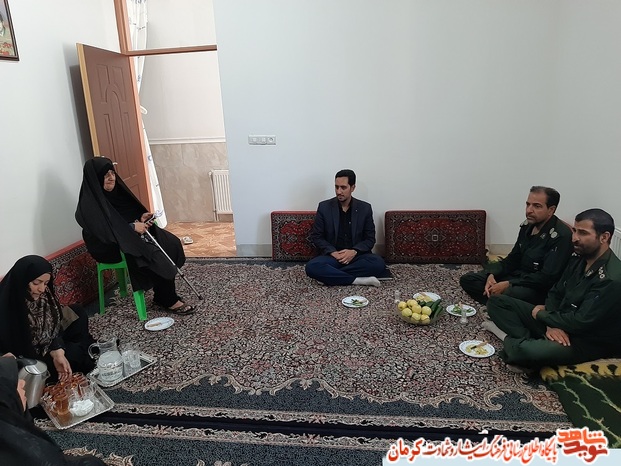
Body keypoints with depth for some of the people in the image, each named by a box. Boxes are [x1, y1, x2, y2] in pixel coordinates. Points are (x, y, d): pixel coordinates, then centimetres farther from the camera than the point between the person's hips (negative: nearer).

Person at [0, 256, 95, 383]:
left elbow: (53, 325, -11)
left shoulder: (43, 294, -17)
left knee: (77, 312, 3)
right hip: (29, 358, -6)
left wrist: (58, 353, -26)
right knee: (77, 353, -12)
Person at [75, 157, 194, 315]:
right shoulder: (90, 203, -19)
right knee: (154, 256, -26)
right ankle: (168, 300, -10)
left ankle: (164, 292, -3)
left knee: (170, 243, -8)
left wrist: (141, 217, -6)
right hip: (110, 247, -8)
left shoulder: (115, 191, 6)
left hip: (129, 237, 9)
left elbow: (127, 214, 16)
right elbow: (103, 232, -26)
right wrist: (133, 227, -23)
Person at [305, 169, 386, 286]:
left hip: (357, 256, 1)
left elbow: (370, 239, 4)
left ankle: (330, 274, -21)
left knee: (379, 263, -30)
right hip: (332, 255, -1)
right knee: (312, 267, -31)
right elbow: (316, 236, 3)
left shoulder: (365, 208, 2)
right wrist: (333, 252, -14)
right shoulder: (324, 207, 1)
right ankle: (357, 280, -26)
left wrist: (354, 251, -15)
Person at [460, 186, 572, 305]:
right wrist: (492, 275, -6)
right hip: (517, 275, 8)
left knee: (502, 295, -40)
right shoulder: (527, 225, 5)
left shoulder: (561, 236, -19)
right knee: (467, 280, -2)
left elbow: (547, 278, -23)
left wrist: (508, 284, -24)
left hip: (538, 287, -8)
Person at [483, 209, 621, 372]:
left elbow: (580, 322, -26)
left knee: (526, 351, -38)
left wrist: (541, 314, -9)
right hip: (559, 323, 9)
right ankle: (528, 340, -16)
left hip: (588, 340, -8)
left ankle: (512, 342, -5)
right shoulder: (578, 259, 3)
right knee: (497, 302, 1)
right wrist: (551, 324, -12)